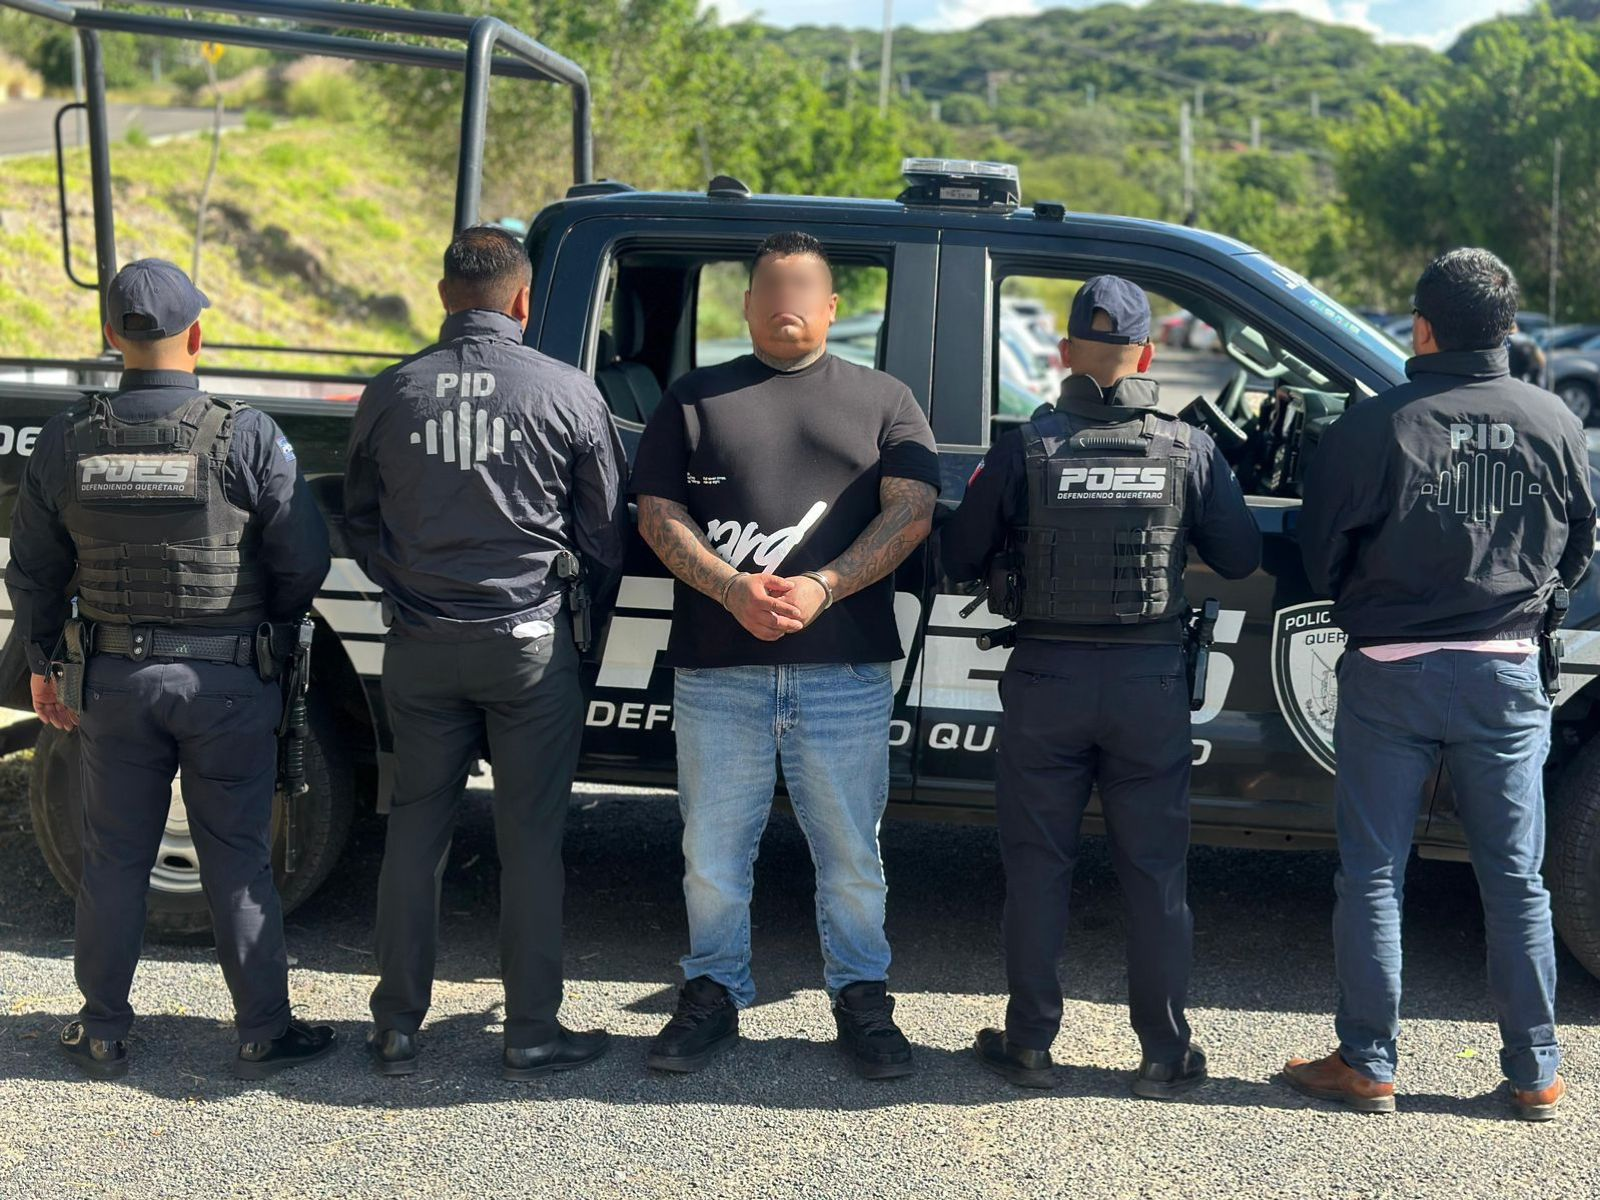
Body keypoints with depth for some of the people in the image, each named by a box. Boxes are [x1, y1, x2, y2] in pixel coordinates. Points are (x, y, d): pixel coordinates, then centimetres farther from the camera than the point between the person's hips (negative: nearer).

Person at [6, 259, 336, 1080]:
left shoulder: (67, 442, -4)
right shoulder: (246, 438, -14)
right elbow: (304, 560, -9)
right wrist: (268, 623, 11)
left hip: (113, 680, 2)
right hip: (228, 682, -2)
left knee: (113, 860, 14)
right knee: (237, 863, 8)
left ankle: (103, 1034, 24)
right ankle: (262, 1034, 16)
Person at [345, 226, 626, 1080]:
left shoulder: (390, 395, 0)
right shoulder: (566, 392, -7)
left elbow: (361, 528, 11)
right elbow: (604, 535, 3)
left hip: (421, 647, 2)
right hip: (530, 642, -2)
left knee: (414, 828, 13)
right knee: (530, 839, 5)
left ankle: (397, 1026, 18)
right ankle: (532, 1033, 12)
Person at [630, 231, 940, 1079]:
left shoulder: (883, 402, 13)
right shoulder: (694, 398, 14)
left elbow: (911, 512, 1)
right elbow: (658, 515, 6)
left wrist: (823, 588, -14)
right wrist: (733, 589, -12)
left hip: (845, 669, 0)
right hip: (717, 668, 1)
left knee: (851, 852, 5)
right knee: (713, 850, 7)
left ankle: (861, 1000, 19)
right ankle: (713, 994, 22)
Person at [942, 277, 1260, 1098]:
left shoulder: (1025, 449, -7)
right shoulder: (1190, 450, -3)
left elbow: (960, 558, -1)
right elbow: (1239, 558, 4)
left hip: (1047, 676, -1)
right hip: (1151, 681, 1)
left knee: (1036, 867, 10)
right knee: (1155, 872, 10)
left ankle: (1028, 1044, 17)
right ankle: (1166, 1054, 16)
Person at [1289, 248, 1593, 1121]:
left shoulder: (1376, 425, -11)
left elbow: (1321, 553, -2)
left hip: (1392, 673, -2)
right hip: (1506, 673, 3)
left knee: (1372, 876, 7)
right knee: (1516, 881, 10)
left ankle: (1366, 1065, 12)